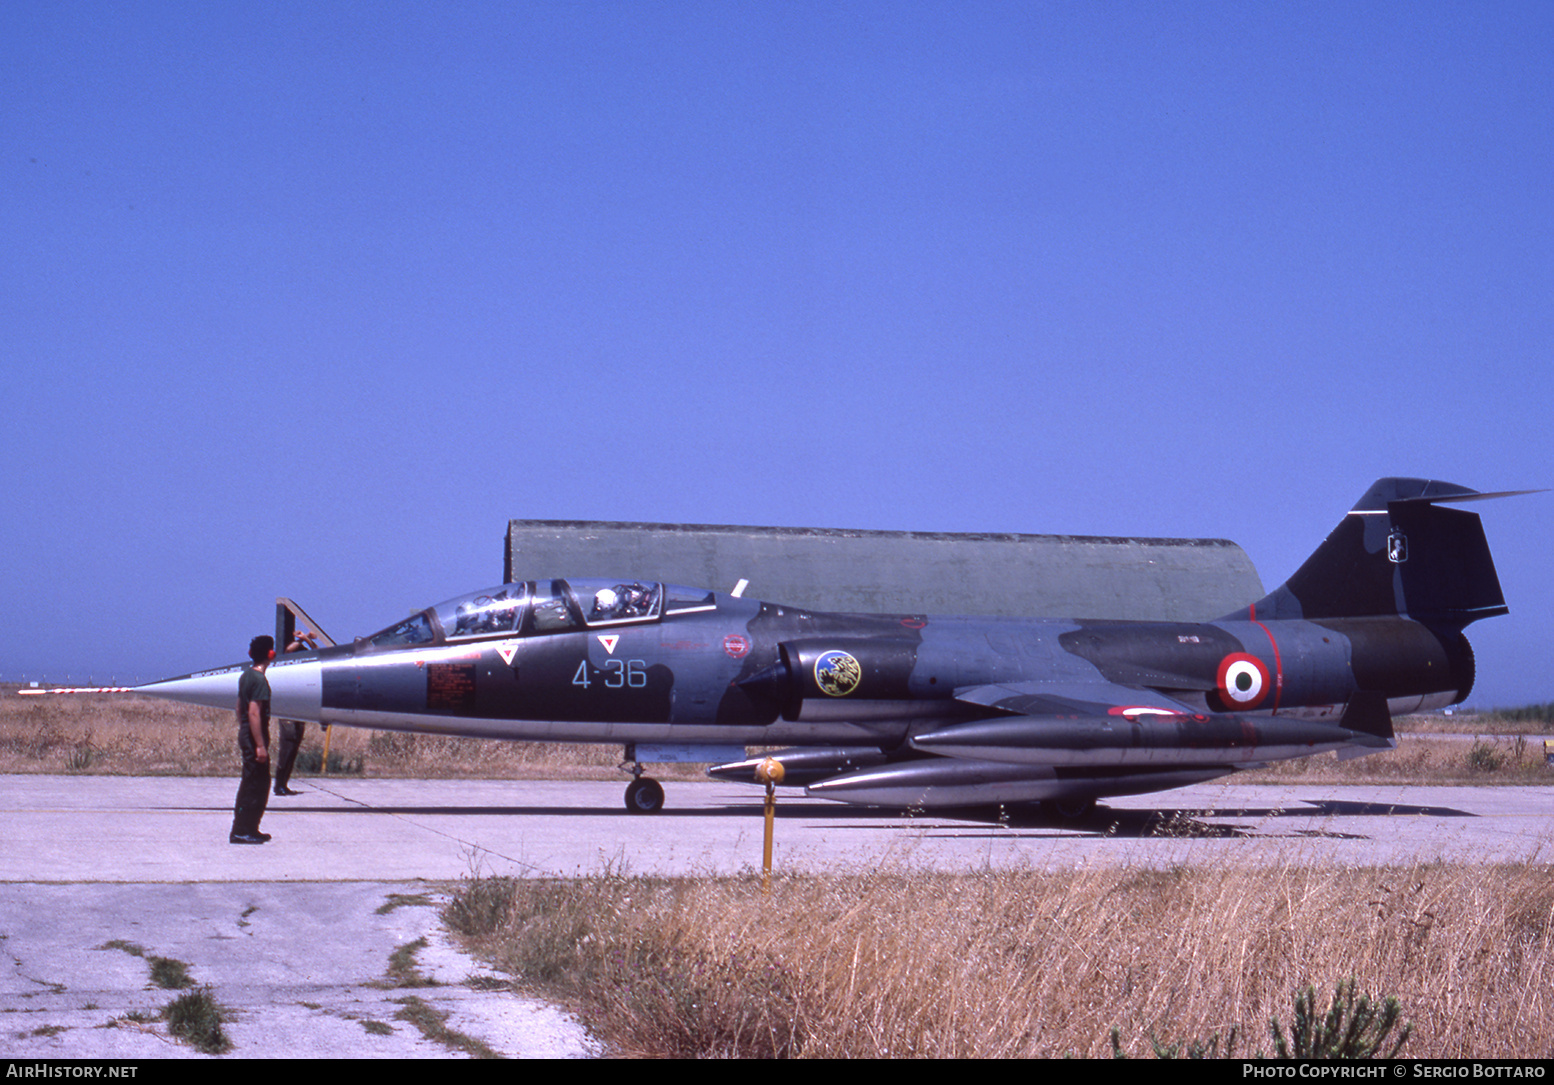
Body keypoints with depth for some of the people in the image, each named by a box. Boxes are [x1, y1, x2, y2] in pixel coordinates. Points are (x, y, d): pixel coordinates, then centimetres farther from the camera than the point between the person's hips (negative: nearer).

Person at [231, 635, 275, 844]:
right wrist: (260, 745, -22)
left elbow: (240, 708, 19)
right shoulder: (260, 680, -17)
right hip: (255, 736, -10)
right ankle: (240, 831, -4)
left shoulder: (246, 676, 12)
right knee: (254, 785, -5)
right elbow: (254, 713, -22)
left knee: (260, 782, 16)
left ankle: (250, 829, 21)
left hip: (245, 735, 10)